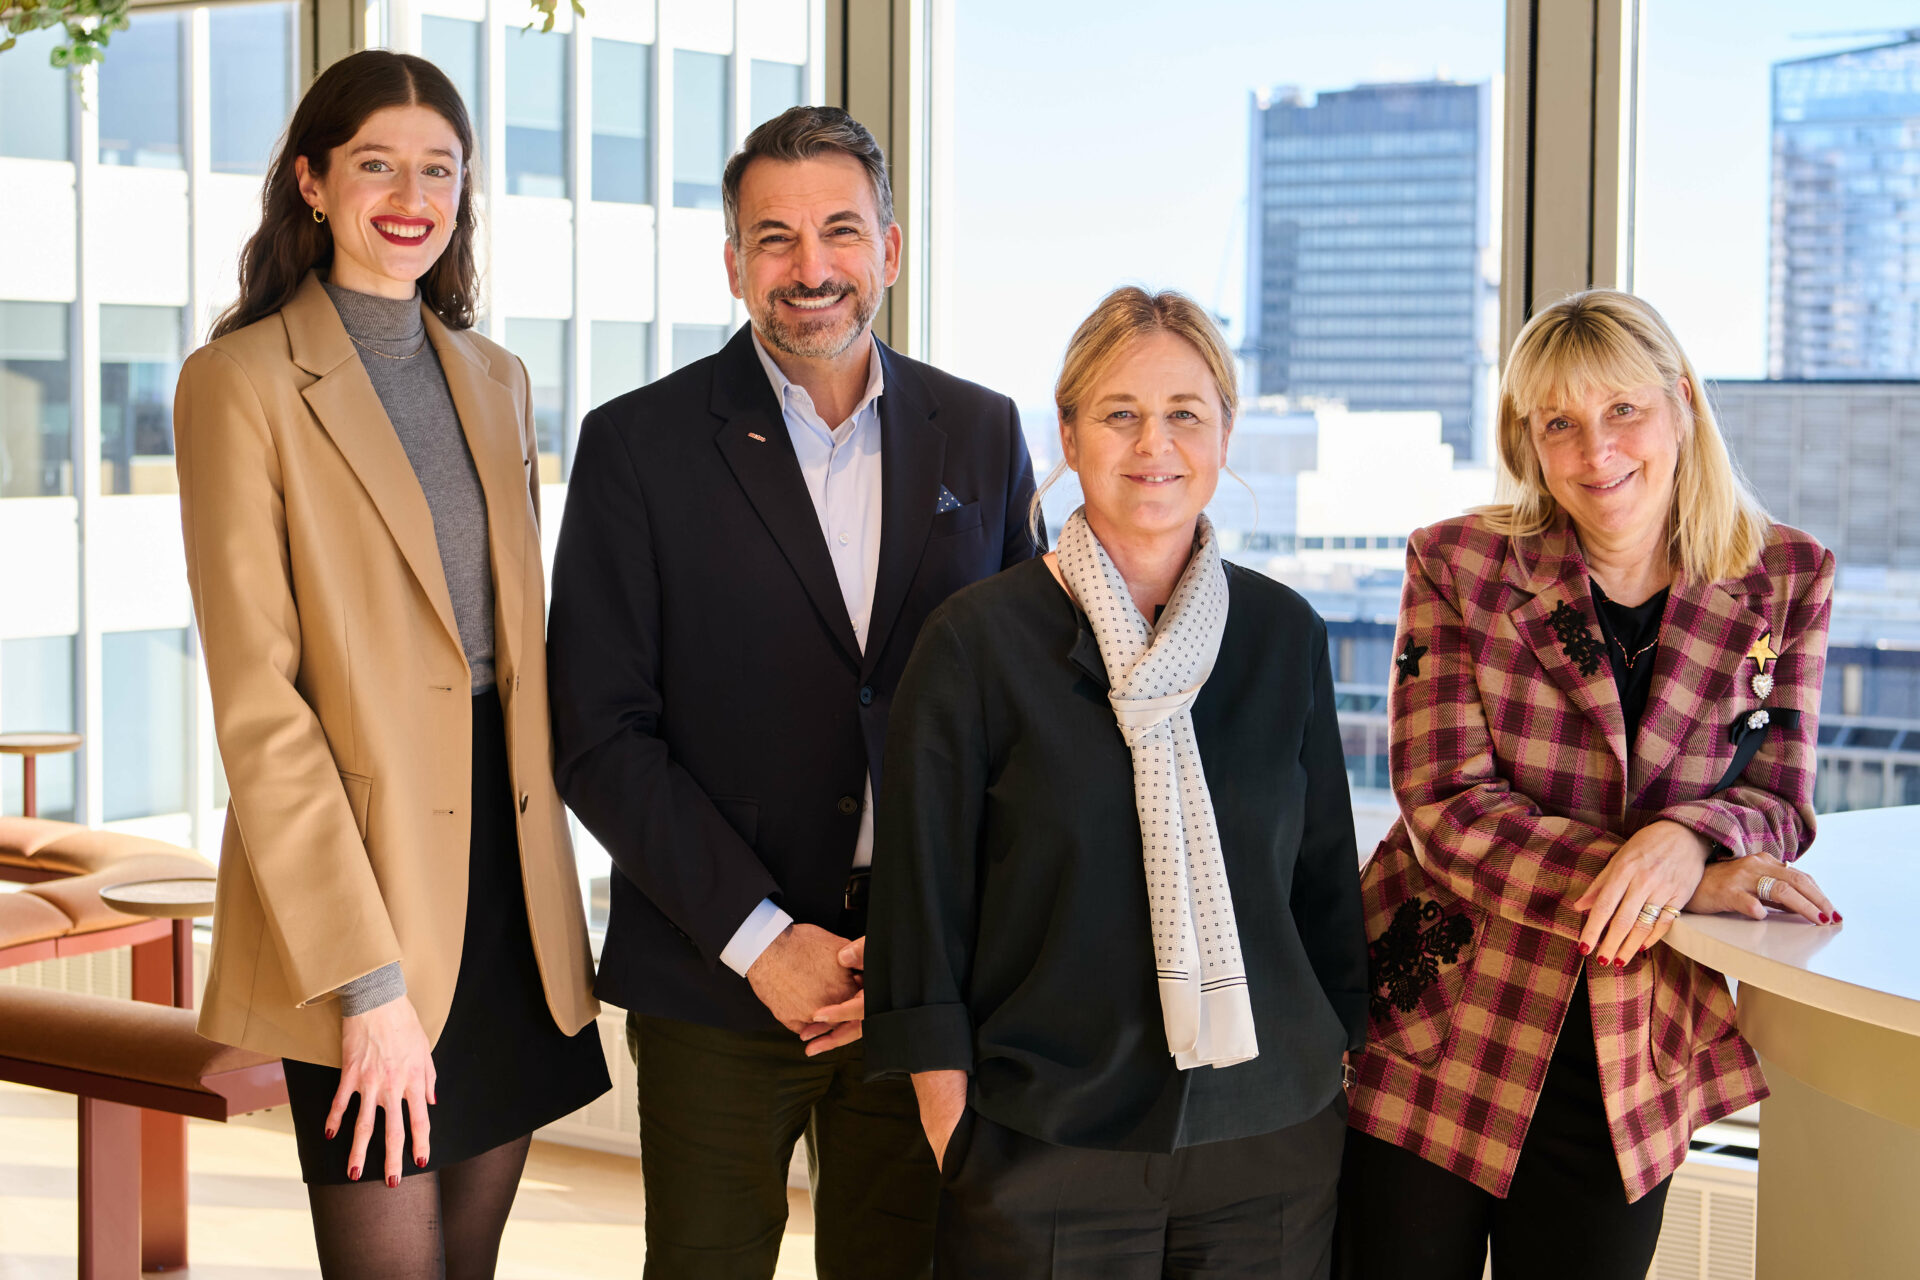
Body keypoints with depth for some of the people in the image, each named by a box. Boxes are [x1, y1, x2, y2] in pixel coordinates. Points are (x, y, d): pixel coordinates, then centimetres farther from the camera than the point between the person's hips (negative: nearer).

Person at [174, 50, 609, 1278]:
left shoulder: (493, 379, 13)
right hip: (363, 867, -6)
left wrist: (548, 876, 10)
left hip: (508, 861, 6)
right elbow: (256, 699, -12)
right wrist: (366, 980, -16)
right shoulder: (243, 381, -7)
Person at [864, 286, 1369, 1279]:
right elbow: (924, 905, -4)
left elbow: (1324, 881, 12)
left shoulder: (1285, 636, 5)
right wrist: (953, 1132, -6)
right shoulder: (978, 639, -5)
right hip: (1044, 1153, -3)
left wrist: (1334, 1066, 11)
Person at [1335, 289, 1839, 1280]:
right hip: (1437, 1042, -1)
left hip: (1633, 1069, 2)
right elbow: (1447, 810, -12)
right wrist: (1682, 885, -23)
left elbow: (1777, 799, 1)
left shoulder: (1786, 581, 1)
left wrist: (1690, 837, -24)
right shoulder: (1457, 566, -7)